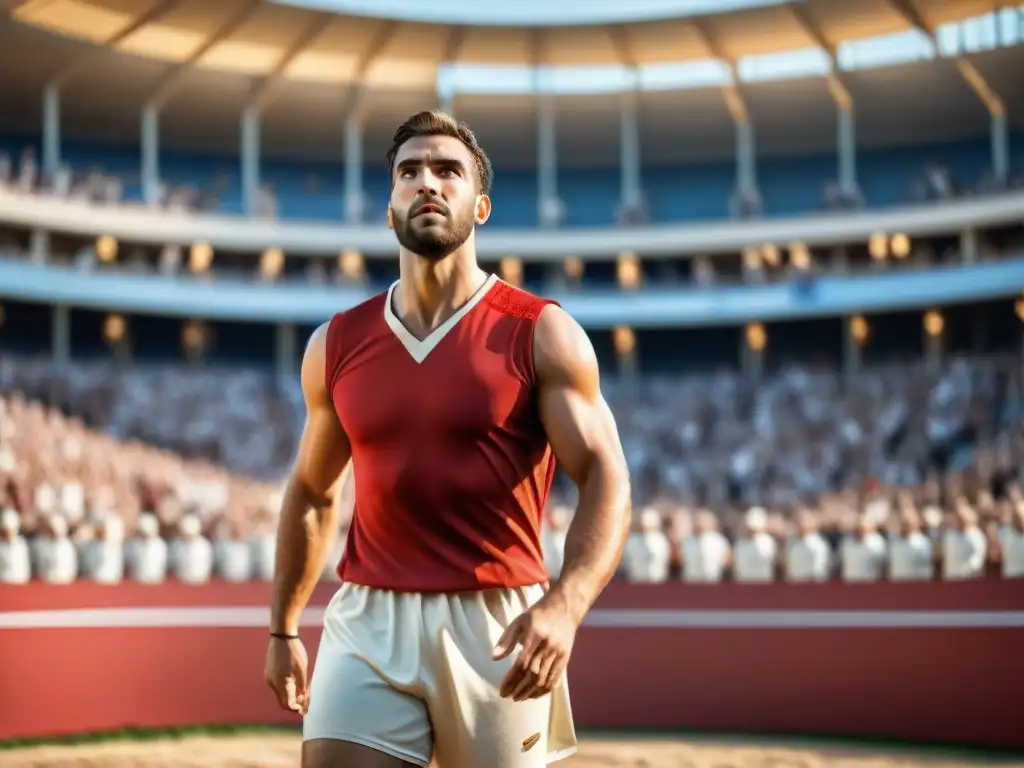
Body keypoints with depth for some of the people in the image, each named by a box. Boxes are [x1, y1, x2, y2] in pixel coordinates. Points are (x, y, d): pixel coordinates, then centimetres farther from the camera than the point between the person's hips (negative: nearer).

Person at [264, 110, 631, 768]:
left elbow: (606, 481, -9)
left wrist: (565, 604, -26)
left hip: (497, 626, -2)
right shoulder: (336, 345, 8)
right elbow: (311, 493, 20)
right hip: (369, 622, 2)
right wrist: (283, 628, 20)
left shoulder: (542, 335, -3)